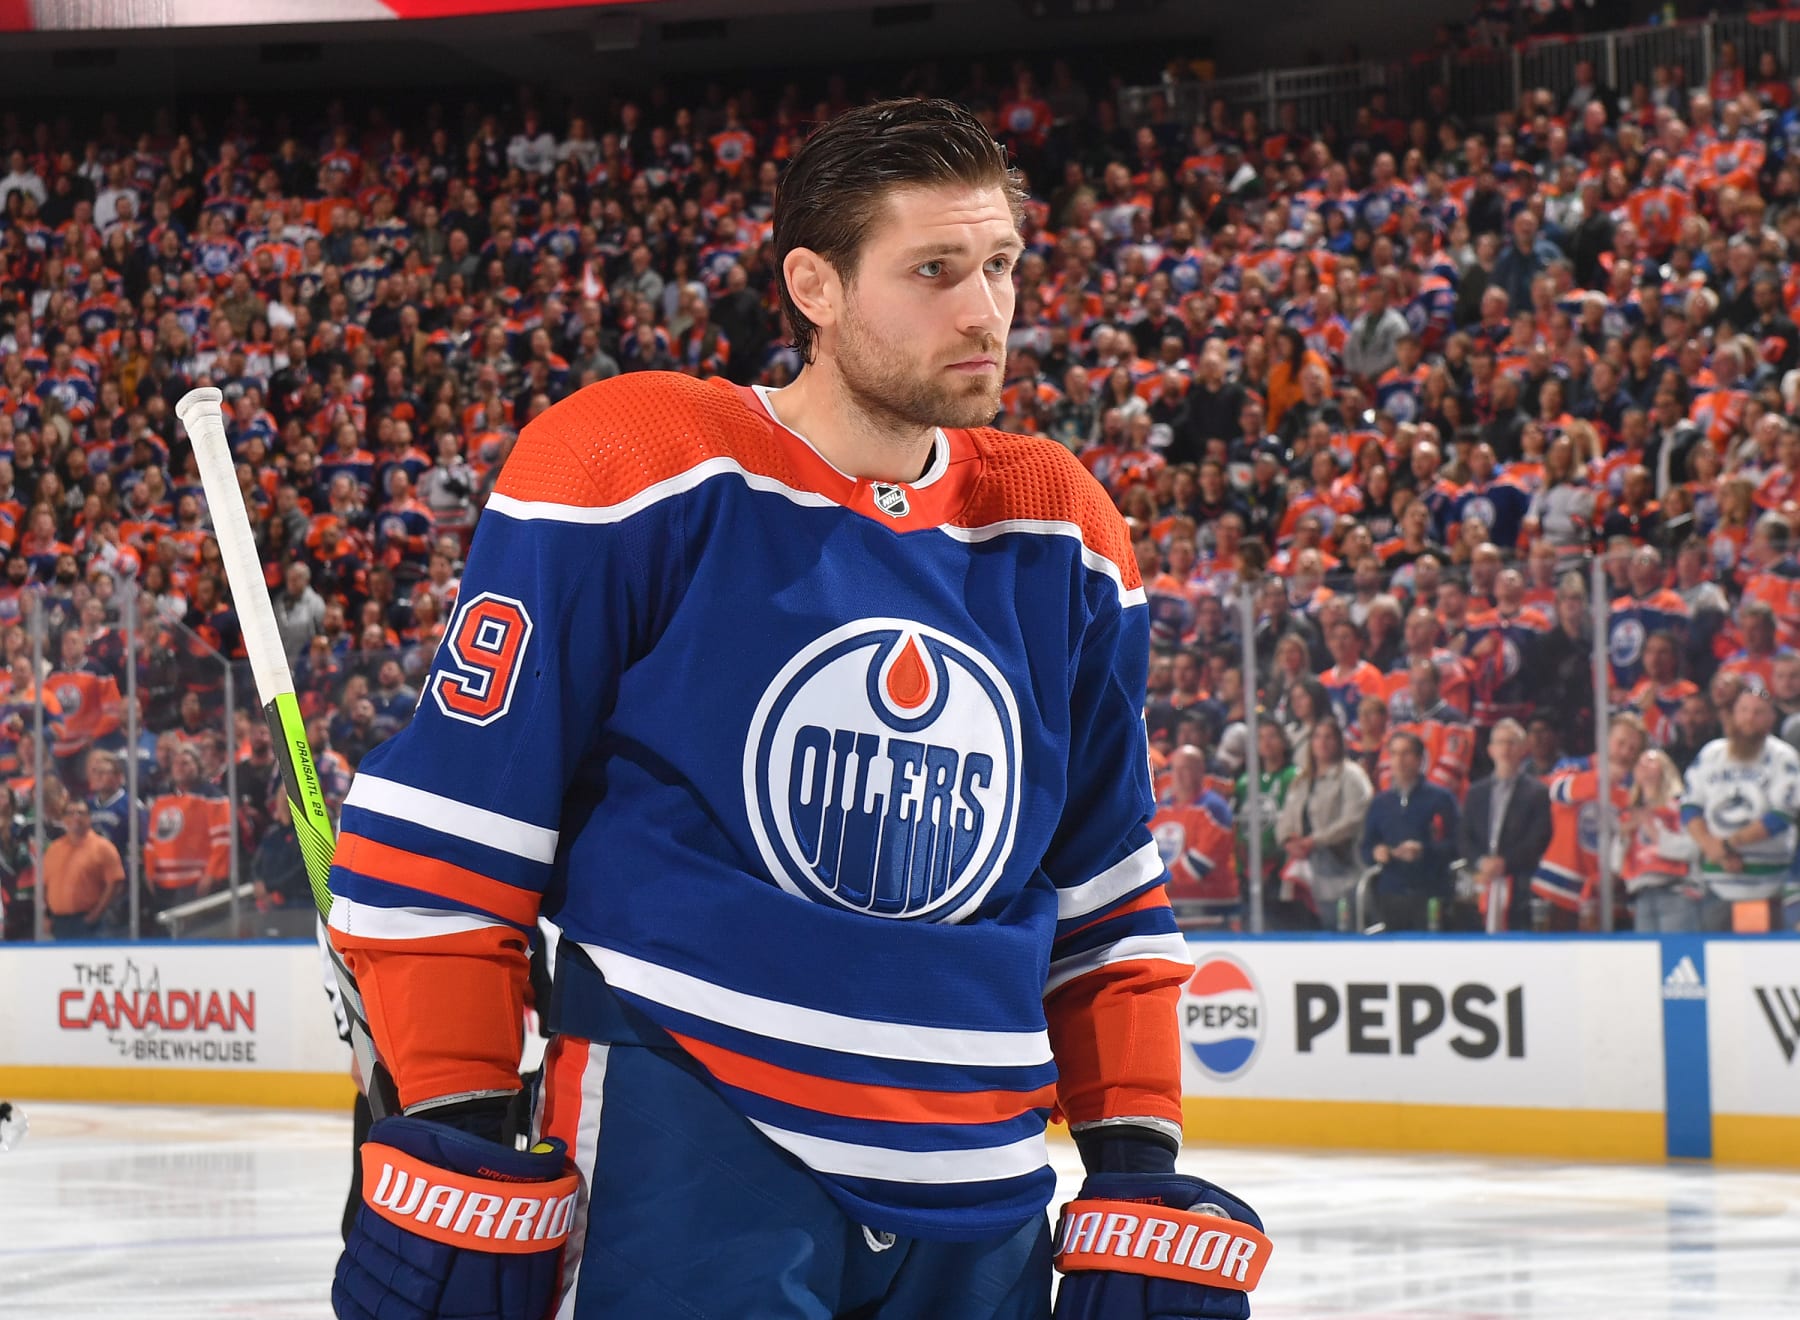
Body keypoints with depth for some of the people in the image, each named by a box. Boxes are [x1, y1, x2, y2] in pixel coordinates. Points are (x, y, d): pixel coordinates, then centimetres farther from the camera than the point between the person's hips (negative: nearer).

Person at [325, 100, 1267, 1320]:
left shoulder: (1061, 538, 10)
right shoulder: (634, 473, -8)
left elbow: (1109, 898, 18)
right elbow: (441, 827, -7)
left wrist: (1143, 1172, 11)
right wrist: (451, 1143, -10)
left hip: (979, 1197, 6)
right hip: (685, 1146, -6)